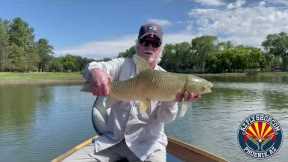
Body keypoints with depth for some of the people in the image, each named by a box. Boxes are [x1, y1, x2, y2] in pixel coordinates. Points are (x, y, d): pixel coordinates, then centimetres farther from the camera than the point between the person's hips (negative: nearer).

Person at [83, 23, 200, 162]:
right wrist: (96, 72, -38)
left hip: (147, 142, -1)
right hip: (113, 138, 1)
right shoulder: (123, 65, 3)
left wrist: (172, 100, -29)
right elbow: (94, 67, -13)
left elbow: (165, 118, -6)